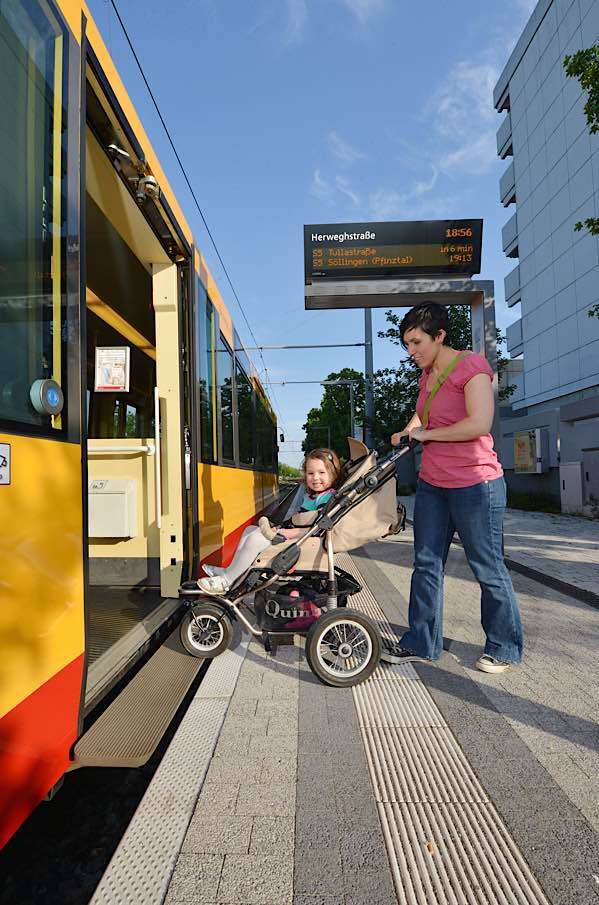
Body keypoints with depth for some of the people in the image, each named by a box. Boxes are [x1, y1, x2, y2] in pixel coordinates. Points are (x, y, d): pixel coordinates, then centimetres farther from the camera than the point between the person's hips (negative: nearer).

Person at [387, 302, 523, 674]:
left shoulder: (471, 366, -12)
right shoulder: (428, 374, 13)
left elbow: (479, 424, -24)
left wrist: (425, 434, -13)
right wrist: (406, 432, 11)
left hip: (474, 485, -8)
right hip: (432, 483, 9)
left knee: (488, 568, 5)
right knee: (426, 563, 11)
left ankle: (505, 648, 23)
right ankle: (422, 642, 23)